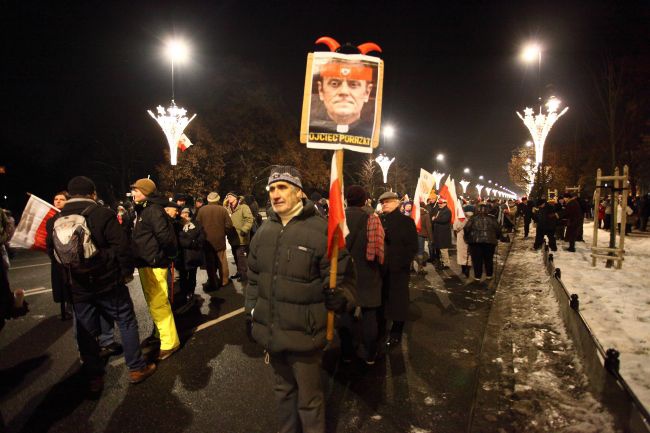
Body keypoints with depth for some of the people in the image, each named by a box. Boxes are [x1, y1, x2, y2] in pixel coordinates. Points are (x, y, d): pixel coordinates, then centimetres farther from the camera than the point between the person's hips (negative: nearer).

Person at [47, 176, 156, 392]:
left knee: (86, 332, 14)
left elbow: (51, 251, 11)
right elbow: (121, 246, -18)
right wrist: (127, 272, -6)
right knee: (127, 323, 9)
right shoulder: (102, 214, -13)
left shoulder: (56, 219, 2)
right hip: (108, 283, -4)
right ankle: (136, 368, 15)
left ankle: (94, 377, 24)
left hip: (78, 287, 4)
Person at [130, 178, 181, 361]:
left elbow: (165, 235, -26)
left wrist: (161, 255, -12)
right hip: (145, 263, 11)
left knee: (159, 304, -8)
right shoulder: (142, 210, 15)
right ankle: (159, 332, 36)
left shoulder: (153, 210, -18)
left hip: (154, 264, -11)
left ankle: (170, 342, 0)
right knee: (152, 302, 21)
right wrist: (140, 257, 14)